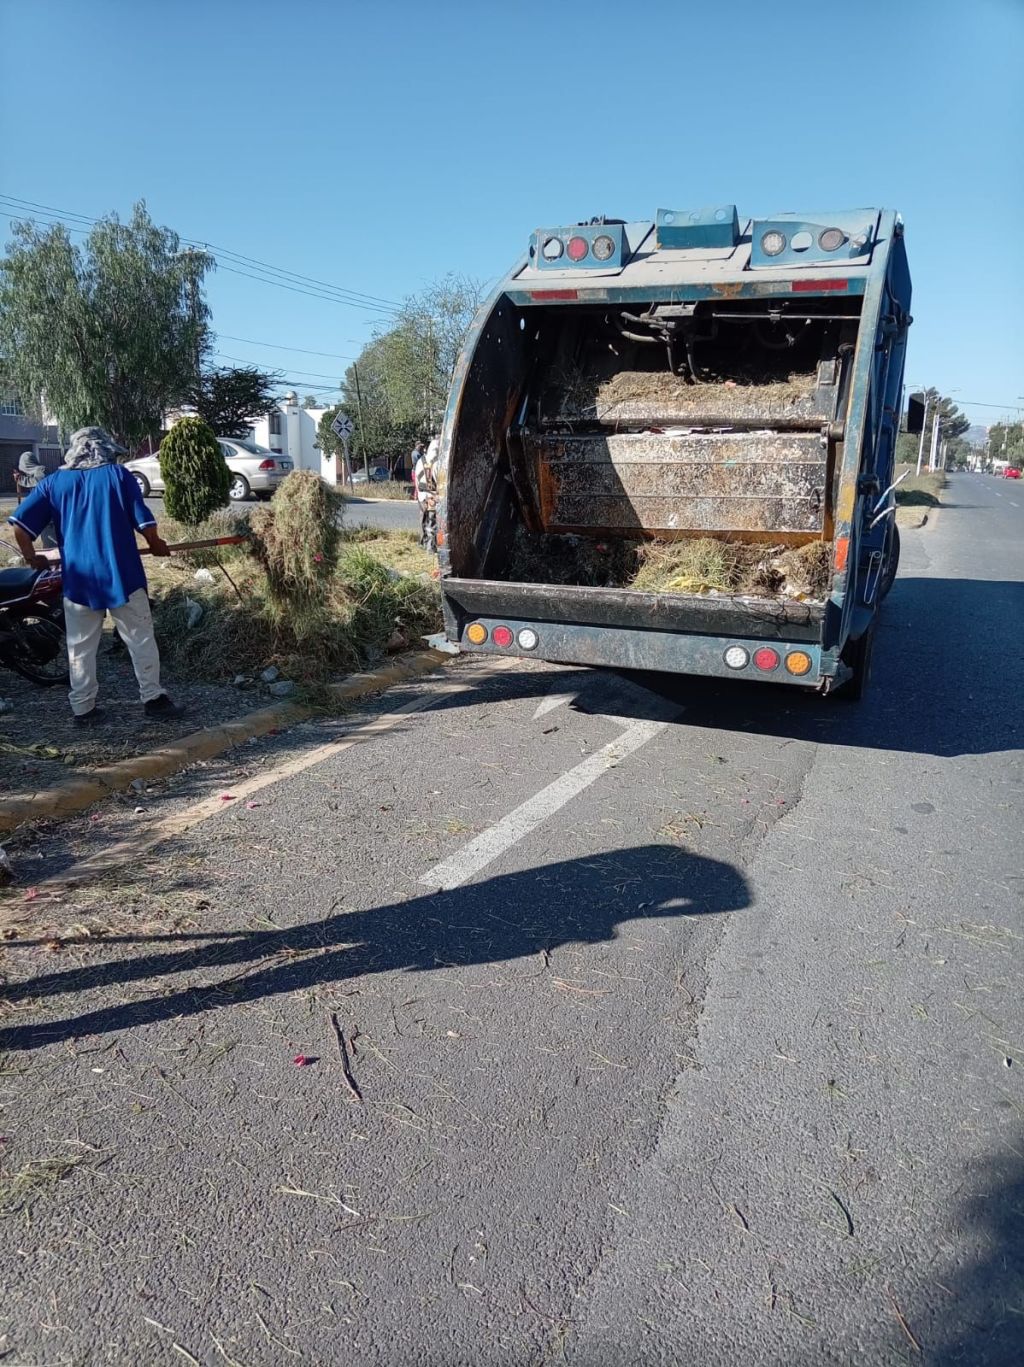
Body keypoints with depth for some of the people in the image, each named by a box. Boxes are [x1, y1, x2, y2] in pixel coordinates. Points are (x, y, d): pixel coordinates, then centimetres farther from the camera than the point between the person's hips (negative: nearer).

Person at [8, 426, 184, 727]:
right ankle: (153, 699, 10)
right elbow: (143, 521, -2)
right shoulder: (118, 474, 1)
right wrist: (156, 544, 17)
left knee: (81, 647, 10)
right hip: (121, 574, -2)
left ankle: (83, 708, 13)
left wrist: (31, 557, 16)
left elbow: (20, 523, 1)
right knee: (141, 640, 7)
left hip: (78, 578, 2)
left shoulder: (54, 481, 8)